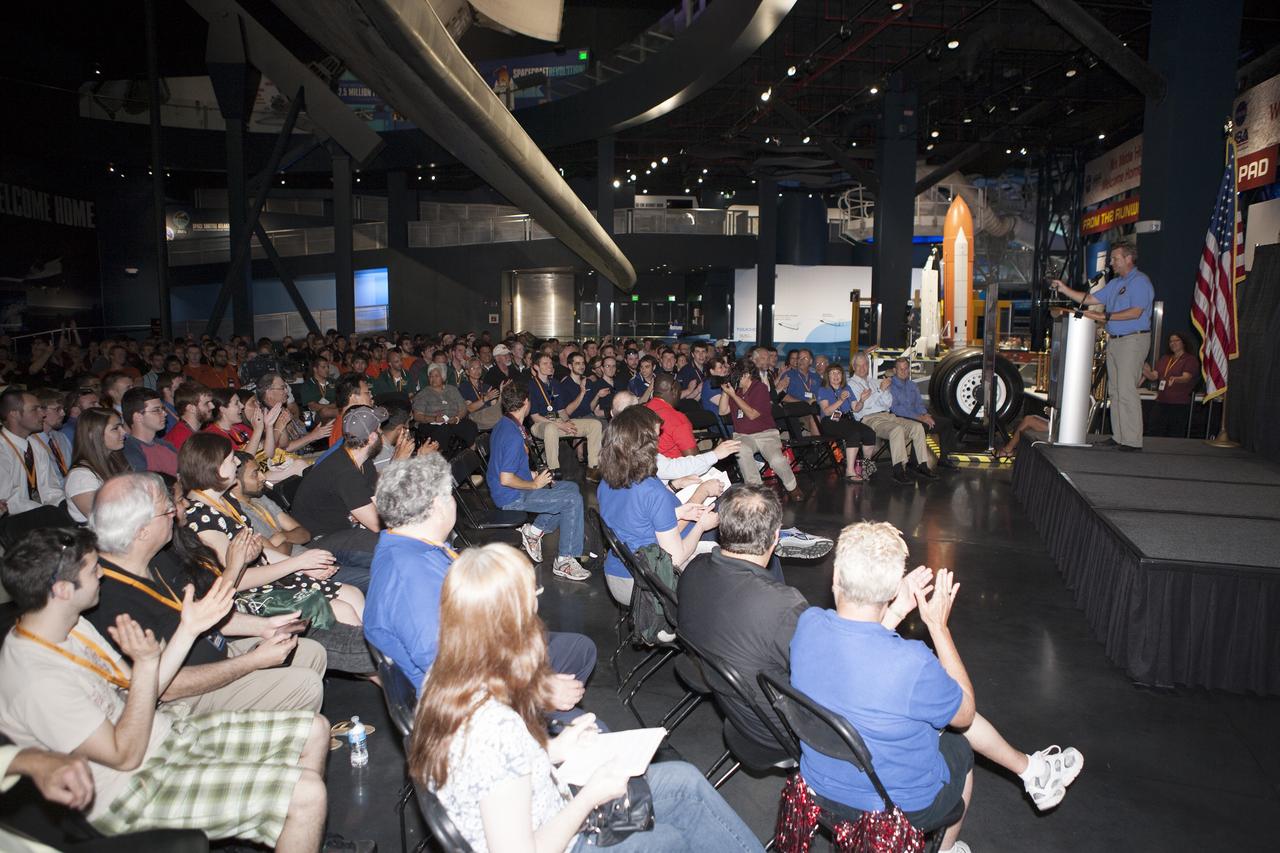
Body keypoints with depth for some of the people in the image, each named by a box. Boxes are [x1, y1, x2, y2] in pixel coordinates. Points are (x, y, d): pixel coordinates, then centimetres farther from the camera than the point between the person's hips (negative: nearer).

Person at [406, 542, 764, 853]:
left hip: (542, 817, 7)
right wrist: (590, 796, -18)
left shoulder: (442, 681, -11)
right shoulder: (497, 728, -37)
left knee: (682, 778, 11)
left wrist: (551, 750, -1)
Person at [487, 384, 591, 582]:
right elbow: (506, 479, -29)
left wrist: (533, 475, 9)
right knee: (573, 500, -14)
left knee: (571, 488, 12)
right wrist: (535, 484, -15)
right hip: (512, 497, -10)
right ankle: (564, 561, -9)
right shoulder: (513, 435, -24)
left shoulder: (504, 425, 8)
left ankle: (534, 530, 7)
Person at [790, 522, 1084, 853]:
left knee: (947, 707, 21)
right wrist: (938, 625, -12)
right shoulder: (911, 664, -36)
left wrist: (895, 613, 1)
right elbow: (965, 712, -13)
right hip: (900, 808, -4)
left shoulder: (807, 625, -20)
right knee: (959, 746, 29)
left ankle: (1030, 768, 43)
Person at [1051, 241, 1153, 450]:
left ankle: (1132, 440, -9)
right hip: (1114, 341, 9)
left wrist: (1106, 316, -19)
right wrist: (1064, 290, 14)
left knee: (1127, 391, -12)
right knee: (1114, 391, 9)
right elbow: (1089, 299, 21)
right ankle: (1119, 436, 15)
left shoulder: (1140, 282, -9)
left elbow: (1135, 312, -19)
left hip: (1133, 341, -9)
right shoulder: (1114, 284, 20)